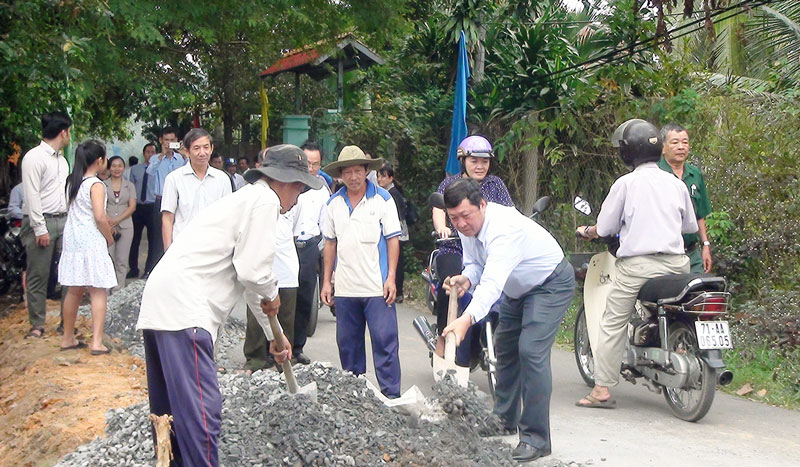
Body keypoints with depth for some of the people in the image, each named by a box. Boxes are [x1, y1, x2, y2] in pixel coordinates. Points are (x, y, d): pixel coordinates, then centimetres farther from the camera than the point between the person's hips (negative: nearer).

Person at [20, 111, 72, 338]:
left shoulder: (61, 159, 17)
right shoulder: (34, 157, -8)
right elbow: (32, 196, -13)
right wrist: (40, 229, -17)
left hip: (62, 221, 7)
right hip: (41, 222, -7)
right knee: (38, 276, -1)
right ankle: (37, 325, 7)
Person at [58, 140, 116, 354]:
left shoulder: (72, 182, 10)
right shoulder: (96, 185, -13)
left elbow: (71, 210, 13)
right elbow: (100, 217, -21)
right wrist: (110, 238, -6)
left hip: (73, 240, 8)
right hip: (92, 242, -8)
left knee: (74, 290, 16)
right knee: (98, 292, -4)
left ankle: (68, 338, 24)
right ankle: (96, 342, -9)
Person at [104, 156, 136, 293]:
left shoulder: (130, 186, 12)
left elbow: (132, 207, 4)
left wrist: (117, 220, -9)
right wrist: (109, 221, -13)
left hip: (125, 225, 2)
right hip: (107, 226, -2)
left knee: (122, 261, 0)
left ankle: (118, 292, 4)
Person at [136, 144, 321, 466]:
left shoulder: (247, 199, 28)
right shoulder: (265, 200, -4)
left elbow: (248, 279, 36)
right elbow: (253, 271, -12)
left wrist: (273, 336, 43)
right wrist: (272, 296, 10)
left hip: (159, 303, 11)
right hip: (184, 309, -10)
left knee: (169, 411, 15)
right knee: (201, 411, -11)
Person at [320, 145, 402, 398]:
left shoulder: (382, 199, -1)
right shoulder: (334, 203, 9)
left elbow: (393, 239, -2)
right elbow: (330, 243, 14)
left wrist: (391, 278, -8)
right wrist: (326, 281, 11)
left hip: (377, 287, -4)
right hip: (345, 288, 4)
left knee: (384, 341, -6)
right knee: (348, 343, 11)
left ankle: (391, 394, -2)